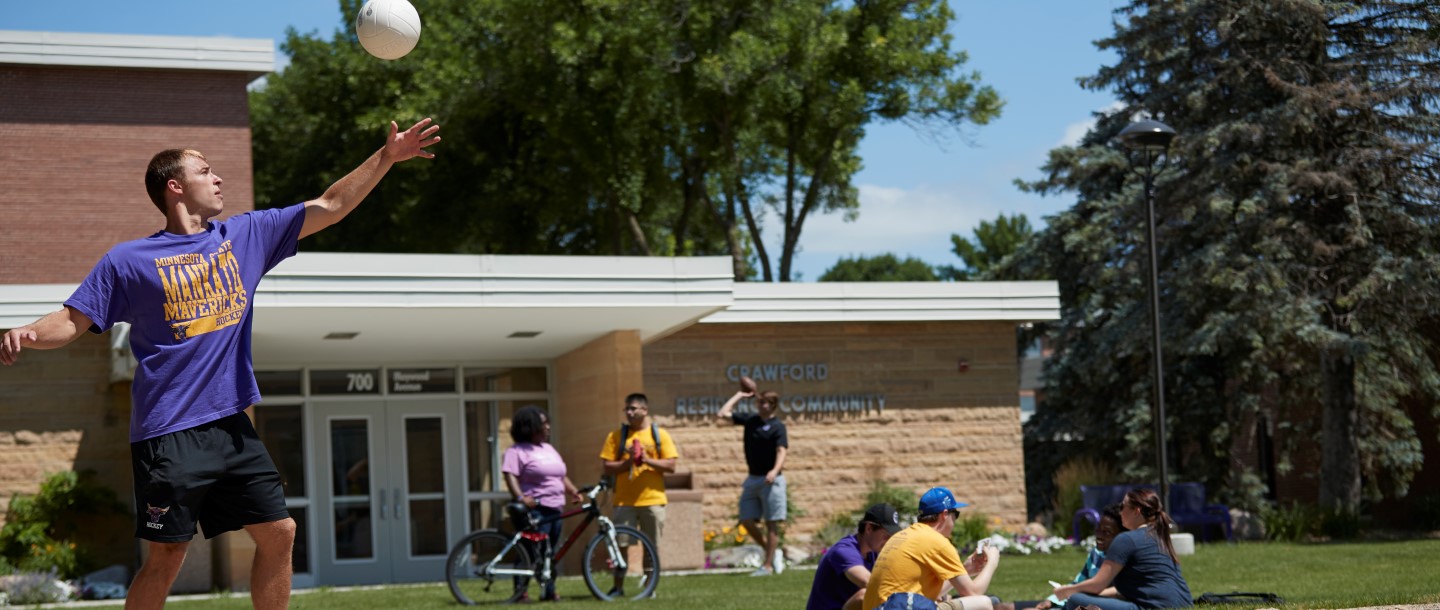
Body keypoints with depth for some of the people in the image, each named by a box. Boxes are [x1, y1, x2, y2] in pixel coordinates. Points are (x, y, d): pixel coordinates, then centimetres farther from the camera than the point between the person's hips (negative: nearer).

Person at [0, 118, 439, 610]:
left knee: (279, 533, 4)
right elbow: (73, 322, -3)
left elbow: (330, 207, 10)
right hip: (168, 435, -5)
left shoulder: (246, 234, 9)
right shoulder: (128, 261, -2)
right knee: (167, 556, -3)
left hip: (232, 426, 5)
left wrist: (386, 157, 3)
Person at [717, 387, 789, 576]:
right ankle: (772, 552, 20)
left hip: (770, 479, -6)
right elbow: (722, 414, 12)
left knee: (772, 523, -3)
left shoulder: (777, 426, -5)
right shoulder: (750, 420, 11)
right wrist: (739, 396, 13)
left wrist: (775, 470, -33)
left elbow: (781, 451, -16)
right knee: (747, 521, 4)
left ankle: (767, 565, -1)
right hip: (752, 478, 6)